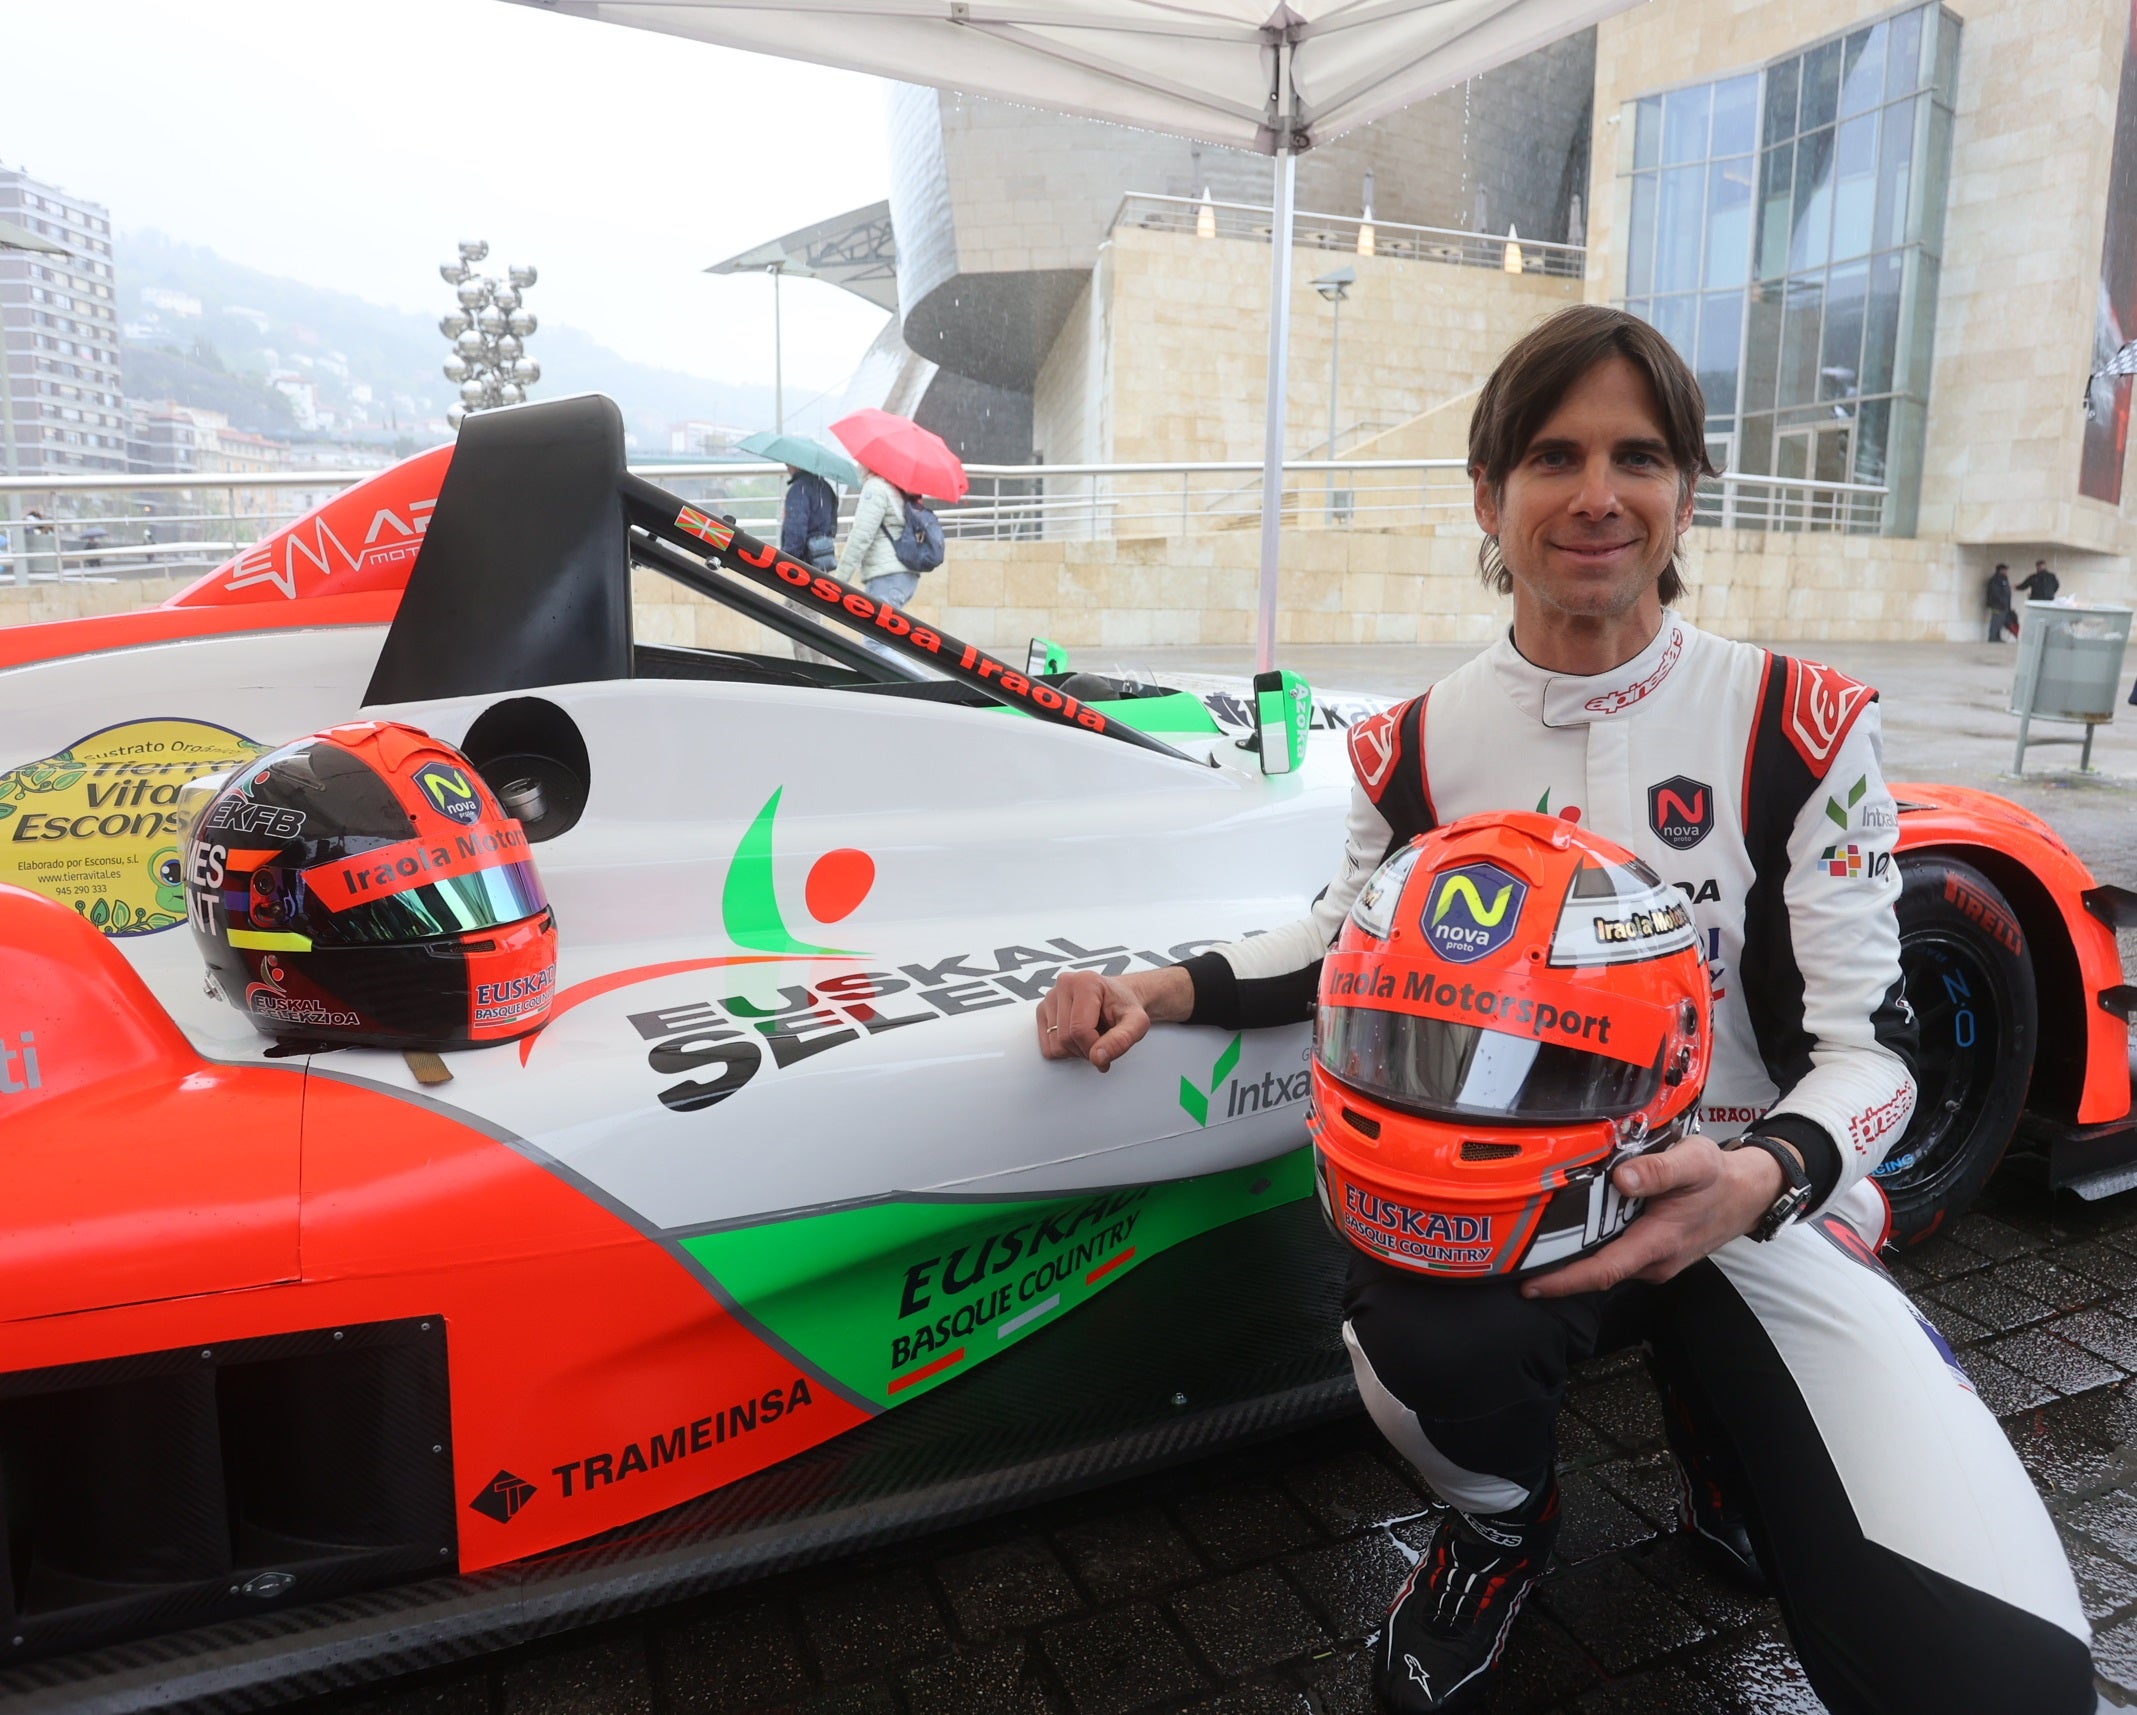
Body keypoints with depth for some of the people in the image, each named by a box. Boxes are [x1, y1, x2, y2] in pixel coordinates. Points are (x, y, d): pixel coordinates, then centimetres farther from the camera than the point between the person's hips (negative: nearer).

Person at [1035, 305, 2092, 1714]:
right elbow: (1348, 938, 15)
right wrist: (1162, 992, -2)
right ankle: (1503, 1524, 5)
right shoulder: (1420, 747, -1)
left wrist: (1761, 1178, -28)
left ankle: (1729, 1451, 18)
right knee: (1416, 1338, -36)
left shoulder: (1798, 728, -7)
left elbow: (1866, 1044, -6)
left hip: (1759, 1198, 0)